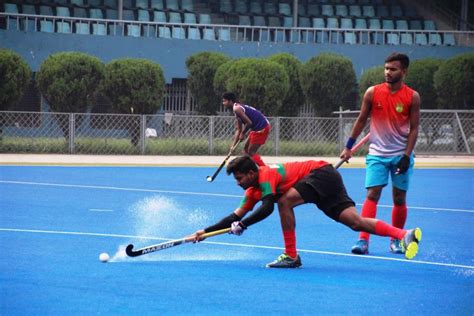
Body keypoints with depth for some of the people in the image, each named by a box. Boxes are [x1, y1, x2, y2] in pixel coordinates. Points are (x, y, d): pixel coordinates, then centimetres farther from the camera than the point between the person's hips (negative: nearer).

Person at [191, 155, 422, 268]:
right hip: (327, 180, 9)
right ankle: (405, 234, -19)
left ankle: (291, 256, -18)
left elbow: (267, 209, -30)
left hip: (323, 173, -9)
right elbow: (236, 216, 13)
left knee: (285, 201, -23)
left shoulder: (265, 177, -17)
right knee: (355, 222, -7)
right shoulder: (253, 191, 11)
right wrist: (206, 232, 8)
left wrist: (242, 225, -22)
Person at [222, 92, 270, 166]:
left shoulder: (236, 108, -15)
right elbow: (239, 130, 17)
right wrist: (233, 145, 11)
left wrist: (242, 134, -7)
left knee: (251, 152, -6)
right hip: (258, 128, 10)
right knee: (246, 149, 17)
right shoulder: (238, 108, 17)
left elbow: (249, 122, -23)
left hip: (261, 128, -10)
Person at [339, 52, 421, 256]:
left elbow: (414, 128, -2)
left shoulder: (412, 97, -3)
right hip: (377, 154, 0)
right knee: (372, 195, -12)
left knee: (399, 199, 5)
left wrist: (406, 156, -10)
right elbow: (362, 120, 8)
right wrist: (348, 147, 7)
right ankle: (363, 240, -16)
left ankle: (396, 240, 21)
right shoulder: (372, 93, -2)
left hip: (401, 155, 0)